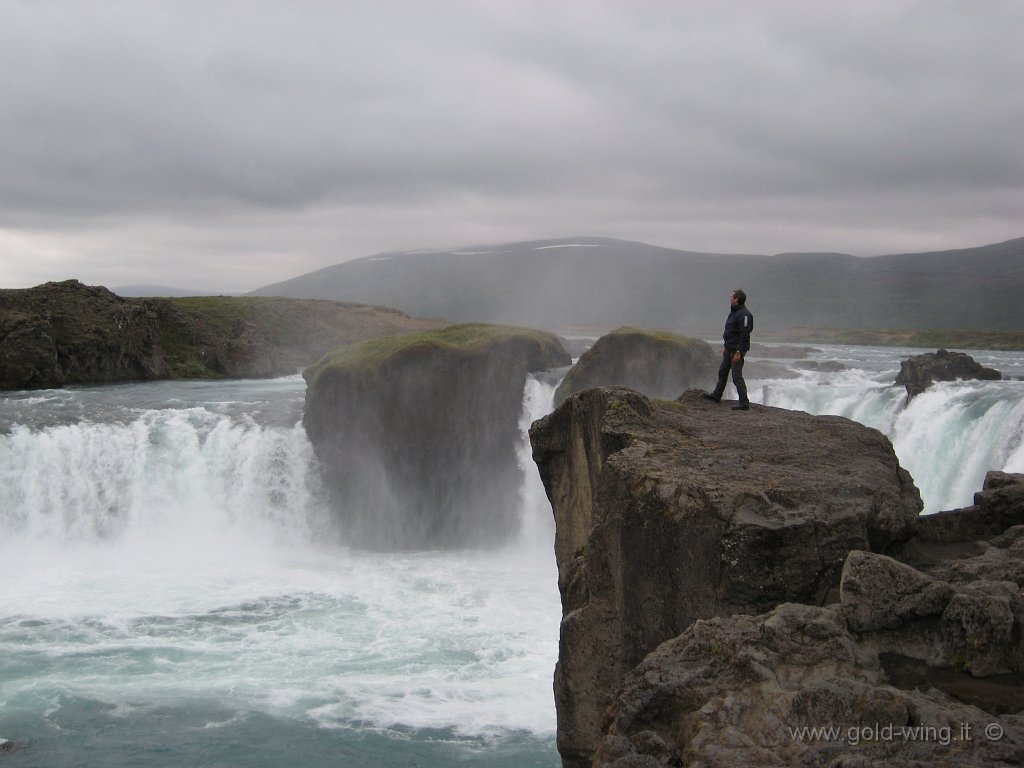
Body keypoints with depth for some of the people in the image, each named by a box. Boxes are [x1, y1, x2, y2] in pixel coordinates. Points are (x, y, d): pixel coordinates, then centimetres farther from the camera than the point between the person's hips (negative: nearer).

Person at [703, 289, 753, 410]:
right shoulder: (733, 312, 12)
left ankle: (744, 403, -5)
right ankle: (716, 395, 36)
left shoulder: (743, 314, -20)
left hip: (737, 350, -10)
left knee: (737, 376, -9)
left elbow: (744, 334, -23)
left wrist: (738, 352, -25)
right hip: (729, 348, 10)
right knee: (722, 372, 21)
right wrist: (725, 346, 22)